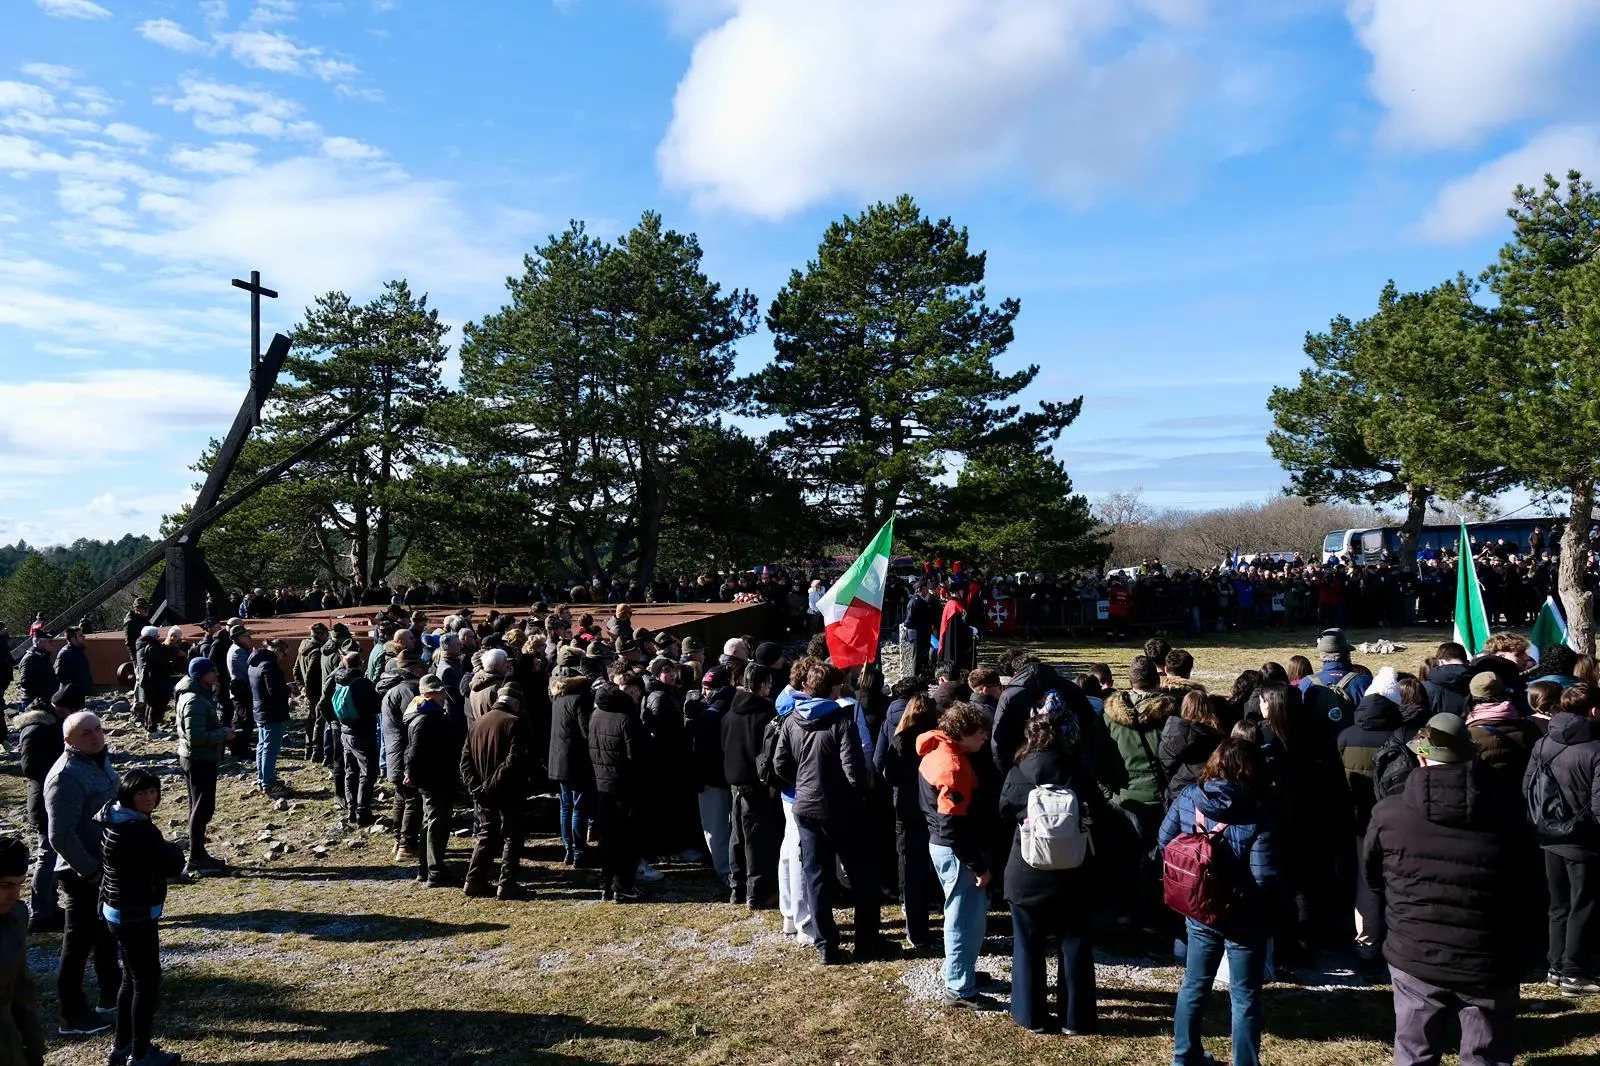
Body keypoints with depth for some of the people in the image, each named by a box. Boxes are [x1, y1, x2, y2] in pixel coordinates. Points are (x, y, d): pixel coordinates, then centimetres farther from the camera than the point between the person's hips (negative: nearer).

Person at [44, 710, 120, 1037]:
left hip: (108, 865, 9)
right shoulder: (67, 776, -24)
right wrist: (90, 871, -21)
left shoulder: (99, 759, 4)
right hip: (84, 874, -9)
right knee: (79, 942, 3)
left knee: (106, 934, 23)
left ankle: (111, 994, 39)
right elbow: (61, 836, -26)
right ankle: (72, 1016, 15)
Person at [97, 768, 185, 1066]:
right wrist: (174, 849, 0)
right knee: (147, 981, 2)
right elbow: (173, 866, -24)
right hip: (136, 915, -10)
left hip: (117, 910, 10)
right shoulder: (139, 831, -27)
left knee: (132, 978, 22)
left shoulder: (114, 819, 0)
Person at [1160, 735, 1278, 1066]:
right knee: (1245, 998, 13)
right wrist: (1239, 889, -5)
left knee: (1194, 986, 22)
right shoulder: (1257, 818, -24)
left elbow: (1164, 842, 0)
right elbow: (1264, 881, -25)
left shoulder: (1187, 797, -11)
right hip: (1243, 920, -5)